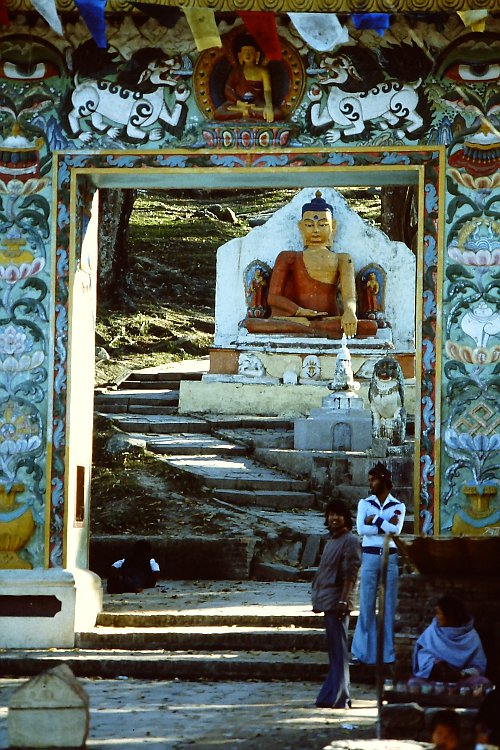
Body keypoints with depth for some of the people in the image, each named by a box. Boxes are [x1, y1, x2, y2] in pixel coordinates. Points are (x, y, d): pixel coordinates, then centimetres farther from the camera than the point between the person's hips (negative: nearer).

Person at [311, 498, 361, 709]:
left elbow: (350, 574, -16)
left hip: (337, 603, -9)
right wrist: (318, 600, 21)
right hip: (327, 602, 9)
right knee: (335, 651, 11)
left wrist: (343, 601, -22)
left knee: (337, 650, -8)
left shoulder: (350, 541, -9)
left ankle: (336, 697, -9)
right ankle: (341, 695, 15)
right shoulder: (331, 541, 19)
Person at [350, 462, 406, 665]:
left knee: (389, 604, 2)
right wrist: (386, 526, -12)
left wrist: (374, 519, -9)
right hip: (369, 556, 0)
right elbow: (361, 529, -9)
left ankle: (387, 653, 8)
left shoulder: (398, 506, 6)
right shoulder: (364, 503, 7)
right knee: (366, 604, 0)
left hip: (390, 557, 0)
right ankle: (361, 651, 4)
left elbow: (396, 530, -12)